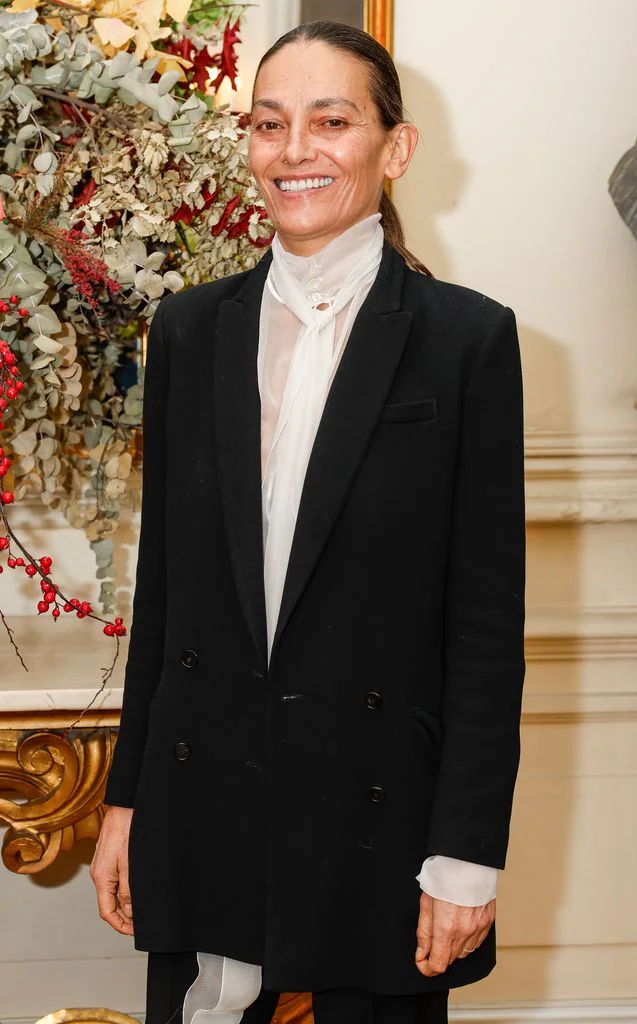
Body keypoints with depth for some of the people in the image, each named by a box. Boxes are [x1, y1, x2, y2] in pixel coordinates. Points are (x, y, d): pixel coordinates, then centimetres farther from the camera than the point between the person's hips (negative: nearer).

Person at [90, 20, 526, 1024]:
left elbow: (488, 621, -6)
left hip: (378, 809, -3)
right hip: (204, 802, 3)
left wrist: (466, 855, -9)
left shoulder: (468, 337, -5)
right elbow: (162, 584, 9)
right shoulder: (191, 328, 6)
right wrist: (126, 799, 8)